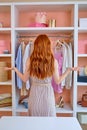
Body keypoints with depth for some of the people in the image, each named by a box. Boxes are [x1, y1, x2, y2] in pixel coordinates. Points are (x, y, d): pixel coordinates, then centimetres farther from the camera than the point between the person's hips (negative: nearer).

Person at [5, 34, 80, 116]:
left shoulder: (30, 60, -9)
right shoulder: (53, 61, -11)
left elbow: (25, 79, 0)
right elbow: (58, 81, -4)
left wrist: (15, 69, 13)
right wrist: (69, 70, 7)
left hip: (35, 93, 1)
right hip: (48, 93, -1)